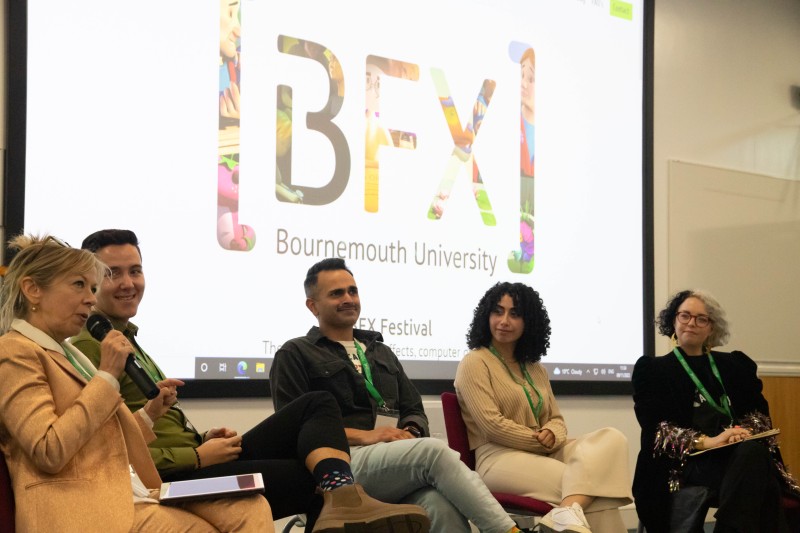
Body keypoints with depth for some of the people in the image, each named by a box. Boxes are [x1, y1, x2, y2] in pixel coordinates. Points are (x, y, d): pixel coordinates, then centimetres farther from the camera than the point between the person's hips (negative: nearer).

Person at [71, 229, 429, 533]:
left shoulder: (126, 339, 25)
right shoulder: (89, 348, -8)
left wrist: (202, 439, 8)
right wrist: (196, 457, -14)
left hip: (196, 462, 10)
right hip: (173, 480, -10)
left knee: (317, 405, -8)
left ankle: (343, 499, -33)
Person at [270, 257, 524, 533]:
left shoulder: (382, 352, 30)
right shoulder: (295, 355, 12)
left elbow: (414, 410, 24)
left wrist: (409, 434, -3)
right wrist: (363, 436, -13)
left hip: (397, 459, 5)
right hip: (346, 461, -5)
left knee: (444, 508, -33)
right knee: (434, 450, -33)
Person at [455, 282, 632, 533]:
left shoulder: (535, 368, 25)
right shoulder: (474, 363, 1)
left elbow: (556, 420, 18)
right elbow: (492, 424, -12)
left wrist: (551, 435, -8)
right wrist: (541, 440, -10)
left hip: (542, 455, 8)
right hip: (500, 459, -8)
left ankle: (568, 512, -50)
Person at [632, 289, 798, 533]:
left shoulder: (734, 365, 25)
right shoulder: (651, 369, 14)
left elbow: (759, 411, 15)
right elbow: (654, 427, 0)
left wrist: (744, 430, -10)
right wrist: (705, 441, -16)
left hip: (735, 455, 3)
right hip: (685, 461, -3)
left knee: (752, 450, -37)